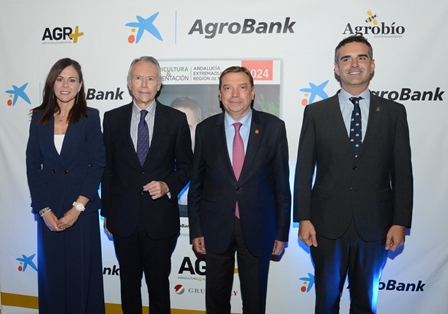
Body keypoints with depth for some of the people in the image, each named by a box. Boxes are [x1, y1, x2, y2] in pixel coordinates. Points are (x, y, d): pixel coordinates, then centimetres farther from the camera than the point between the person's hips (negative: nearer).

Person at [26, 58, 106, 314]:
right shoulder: (40, 118, 5)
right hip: (49, 210, 3)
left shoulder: (90, 117, -3)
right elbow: (33, 165, 3)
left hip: (82, 210, -2)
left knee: (82, 273, 6)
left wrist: (77, 208, -12)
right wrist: (44, 209, -5)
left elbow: (98, 164, -7)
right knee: (52, 273, 11)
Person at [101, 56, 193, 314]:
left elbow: (186, 165, 4)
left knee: (159, 284, 13)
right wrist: (107, 212, 8)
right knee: (129, 283, 17)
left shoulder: (176, 119, -2)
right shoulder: (113, 118, 2)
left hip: (161, 218, -1)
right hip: (123, 218, 2)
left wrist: (168, 185, -15)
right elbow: (107, 168, 6)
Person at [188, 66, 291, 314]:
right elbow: (196, 184, 3)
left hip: (258, 226, -1)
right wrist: (196, 230, 1)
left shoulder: (274, 127, -5)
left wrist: (282, 232, -2)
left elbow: (282, 183, -2)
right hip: (216, 227, 1)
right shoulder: (205, 129, -1)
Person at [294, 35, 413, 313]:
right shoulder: (316, 112, 0)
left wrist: (401, 223, -3)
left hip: (374, 225, 1)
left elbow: (402, 171, 1)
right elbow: (304, 170, -1)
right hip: (327, 224, 0)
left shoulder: (394, 112, 2)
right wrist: (303, 219, -5)